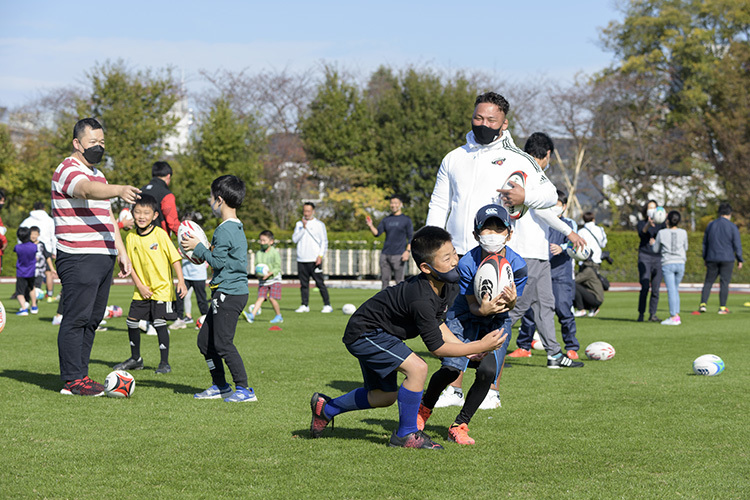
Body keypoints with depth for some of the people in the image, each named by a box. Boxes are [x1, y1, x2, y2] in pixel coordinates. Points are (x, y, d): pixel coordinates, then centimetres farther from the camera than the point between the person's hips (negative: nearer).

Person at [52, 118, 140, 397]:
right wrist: (118, 191, -49)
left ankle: (79, 375, 16)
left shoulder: (98, 174, 22)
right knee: (76, 318, -8)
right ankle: (72, 379, -5)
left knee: (92, 319, 10)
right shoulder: (68, 170, -9)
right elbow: (88, 190, -32)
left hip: (104, 258, 9)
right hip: (78, 258, -9)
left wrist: (121, 250, 22)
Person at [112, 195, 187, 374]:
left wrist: (181, 282, -13)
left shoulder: (160, 234, -10)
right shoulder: (131, 238, 1)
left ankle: (164, 363, 1)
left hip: (162, 287, -5)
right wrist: (140, 286, -5)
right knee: (132, 321, 7)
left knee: (159, 323, -10)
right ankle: (135, 359, 25)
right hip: (142, 290, 5)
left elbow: (175, 258, -7)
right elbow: (130, 265, 5)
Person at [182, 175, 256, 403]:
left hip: (229, 293, -10)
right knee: (205, 340, 14)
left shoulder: (224, 230, -16)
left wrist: (198, 248, -5)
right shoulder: (237, 228, 15)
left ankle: (244, 388, -7)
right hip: (232, 291, 10)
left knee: (223, 343, -9)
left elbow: (218, 262, -16)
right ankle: (220, 385, 20)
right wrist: (202, 252, 17)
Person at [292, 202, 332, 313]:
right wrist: (303, 228, -5)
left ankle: (327, 305, -3)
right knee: (303, 284, 4)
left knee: (320, 283, -7)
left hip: (315, 260, -4)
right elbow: (295, 239, 4)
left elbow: (324, 241, 1)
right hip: (301, 260, 4)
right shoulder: (299, 224, 14)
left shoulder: (319, 224, 4)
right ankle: (304, 306, 10)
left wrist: (320, 256, -10)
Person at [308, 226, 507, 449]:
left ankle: (326, 408, 39)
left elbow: (436, 322, 9)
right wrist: (481, 346, -25)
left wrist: (467, 348, -3)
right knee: (417, 368, -25)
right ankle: (405, 434, -8)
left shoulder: (451, 285, -8)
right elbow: (436, 346, -27)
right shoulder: (420, 298, -35)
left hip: (378, 334, 10)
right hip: (363, 333, -10)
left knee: (385, 396, 20)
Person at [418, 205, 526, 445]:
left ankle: (460, 425, 2)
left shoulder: (516, 265, -18)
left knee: (487, 371, -19)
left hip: (497, 322, 2)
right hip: (465, 318, -2)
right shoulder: (467, 263, -22)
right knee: (451, 368, -19)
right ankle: (425, 408, 15)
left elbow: (506, 307, -12)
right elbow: (472, 305, -17)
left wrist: (509, 301, -36)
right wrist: (483, 309, -40)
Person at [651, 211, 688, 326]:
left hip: (667, 264, -3)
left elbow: (656, 249, 5)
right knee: (675, 289, 15)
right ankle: (676, 315, 10)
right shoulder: (683, 233, 0)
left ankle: (674, 317, -11)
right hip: (680, 264, 3)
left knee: (671, 290, -6)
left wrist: (653, 243, 26)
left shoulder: (662, 233, -6)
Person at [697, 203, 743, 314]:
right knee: (724, 283, 1)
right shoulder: (732, 227, -5)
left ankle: (703, 304, -4)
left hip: (712, 259, 3)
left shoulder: (710, 225, 8)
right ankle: (722, 307, 0)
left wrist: (705, 258, 22)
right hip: (727, 259, -3)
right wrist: (739, 260, 5)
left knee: (708, 282, 7)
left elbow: (705, 243, 14)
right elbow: (737, 245, -4)